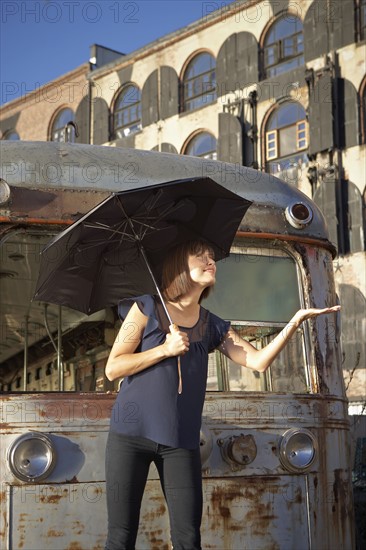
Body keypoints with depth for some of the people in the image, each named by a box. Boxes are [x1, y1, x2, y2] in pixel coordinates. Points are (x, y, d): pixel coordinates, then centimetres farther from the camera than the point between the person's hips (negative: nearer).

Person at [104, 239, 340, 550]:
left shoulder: (213, 326, 11)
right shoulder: (147, 308, 2)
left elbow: (259, 362, -1)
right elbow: (113, 368, -3)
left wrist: (296, 320, -12)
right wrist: (165, 349, -13)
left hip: (182, 442, 3)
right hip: (131, 434, -3)